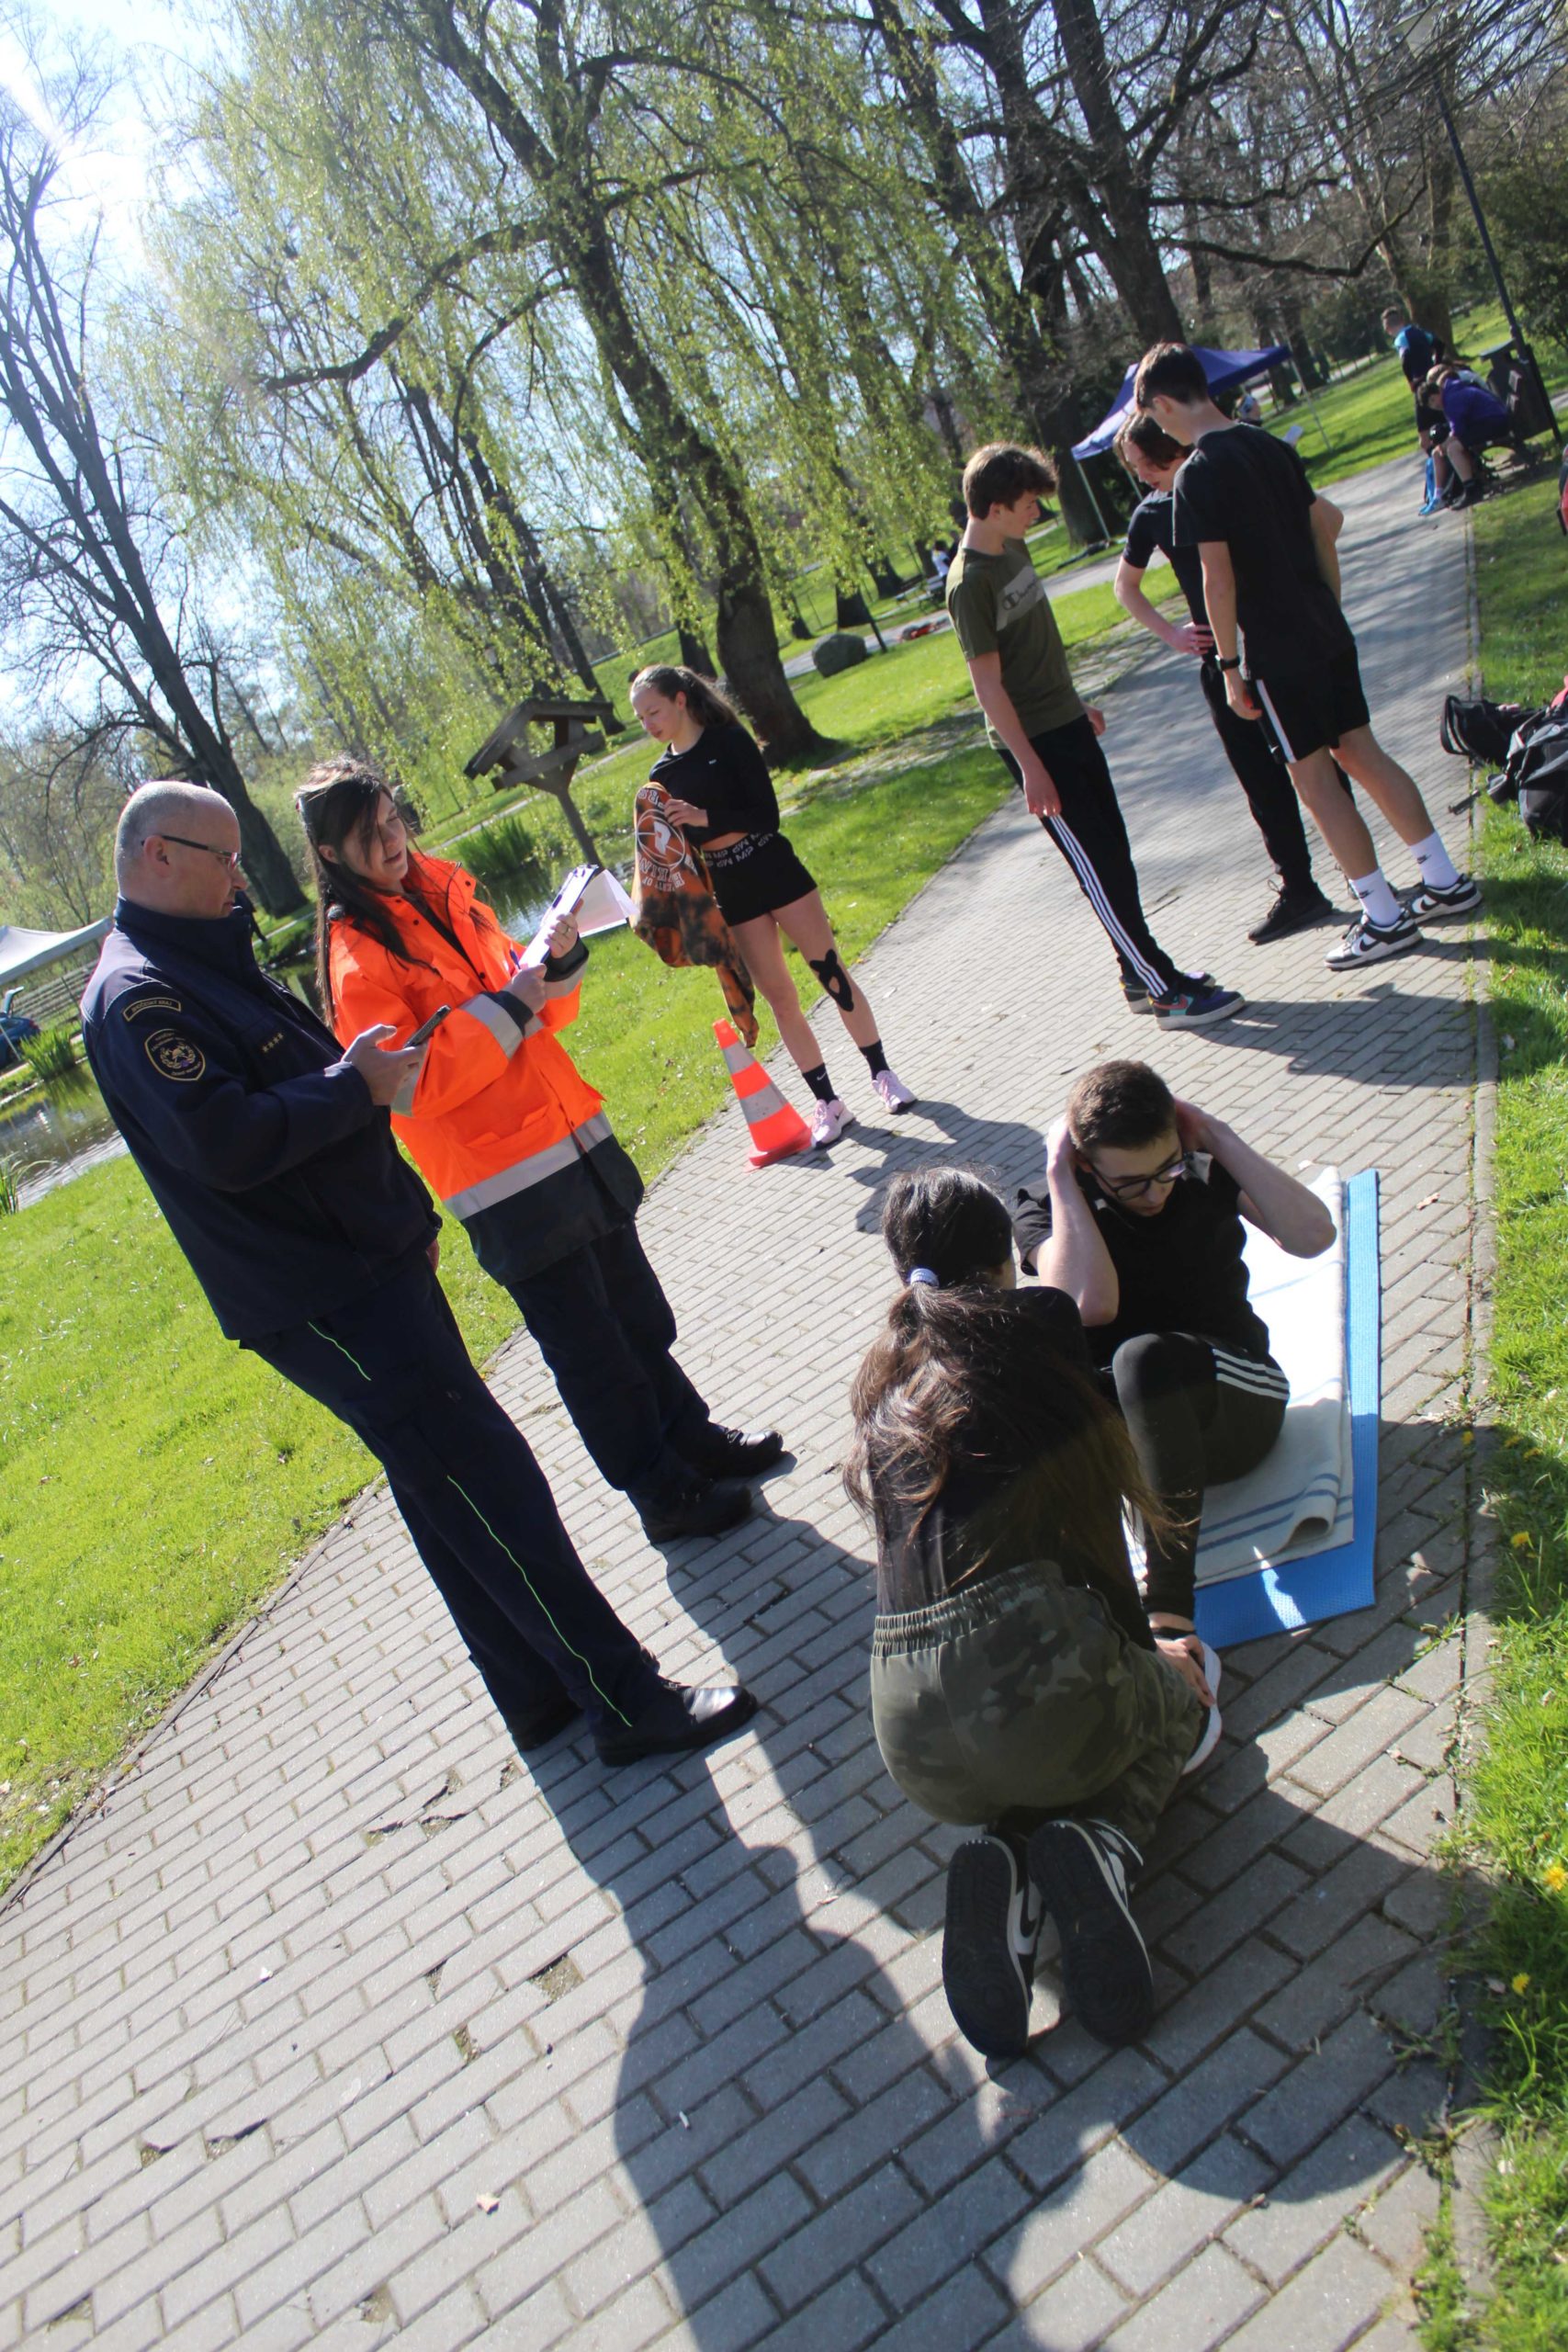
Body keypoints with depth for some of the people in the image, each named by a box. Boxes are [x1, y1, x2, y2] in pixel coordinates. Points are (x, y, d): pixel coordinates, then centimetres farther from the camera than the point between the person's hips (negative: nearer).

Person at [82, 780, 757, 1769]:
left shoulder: (208, 965, 17)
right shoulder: (134, 997, -14)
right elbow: (222, 1142, -27)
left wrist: (408, 1212, 19)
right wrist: (355, 1084, -16)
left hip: (374, 1265, 10)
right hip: (323, 1304, -10)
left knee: (451, 1496, 14)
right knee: (489, 1486, -7)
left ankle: (543, 1693, 26)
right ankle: (627, 1702, 1)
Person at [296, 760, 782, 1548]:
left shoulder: (445, 892, 10)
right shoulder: (356, 958, -12)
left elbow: (539, 1010, 14)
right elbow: (412, 1086, -20)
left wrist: (557, 963, -7)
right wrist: (506, 1008, -19)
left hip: (571, 1138, 7)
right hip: (506, 1183, -7)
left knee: (639, 1313, 19)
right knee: (590, 1352, 5)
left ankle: (691, 1435, 36)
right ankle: (663, 1493, 19)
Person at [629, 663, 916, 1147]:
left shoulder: (729, 741, -8)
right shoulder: (661, 775, 4)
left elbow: (767, 814, -15)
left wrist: (706, 818, -25)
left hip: (776, 871, -3)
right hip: (732, 897, 3)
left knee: (832, 975, 1)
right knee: (780, 998, 4)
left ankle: (882, 1073, 16)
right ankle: (828, 1102, 11)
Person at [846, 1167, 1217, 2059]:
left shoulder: (884, 1383, 19)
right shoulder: (1036, 1321, 6)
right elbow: (1093, 1510, 12)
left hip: (918, 1745, 4)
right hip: (1040, 1671, -4)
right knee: (1183, 1703, 30)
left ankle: (1004, 1855, 4)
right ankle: (1098, 1843, 1)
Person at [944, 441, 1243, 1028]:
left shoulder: (1013, 549, 9)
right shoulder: (969, 583, -18)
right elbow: (988, 684, -20)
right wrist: (1030, 765, -21)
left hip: (1067, 723, 9)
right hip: (1033, 742, -9)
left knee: (1114, 854, 13)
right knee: (1100, 868, -6)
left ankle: (1140, 977, 24)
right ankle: (1168, 993, -1)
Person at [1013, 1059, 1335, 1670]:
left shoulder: (1207, 1173, -1)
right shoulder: (1050, 1211, -4)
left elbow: (1313, 1236, -18)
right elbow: (1090, 1302, -25)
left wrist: (1219, 1137, -15)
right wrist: (1057, 1172, -20)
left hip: (1235, 1411, 0)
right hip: (1120, 1429, 1)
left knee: (1143, 1357, -35)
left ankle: (1169, 1610, -34)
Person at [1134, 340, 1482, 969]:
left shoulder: (1198, 474, -15)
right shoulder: (1270, 446, 10)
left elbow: (1218, 580, -19)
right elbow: (1323, 528, 16)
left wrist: (1229, 666, -12)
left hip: (1276, 650, -8)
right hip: (1327, 632, 8)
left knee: (1313, 778, 1)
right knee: (1361, 752, 15)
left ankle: (1384, 919, 5)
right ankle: (1444, 880, 21)